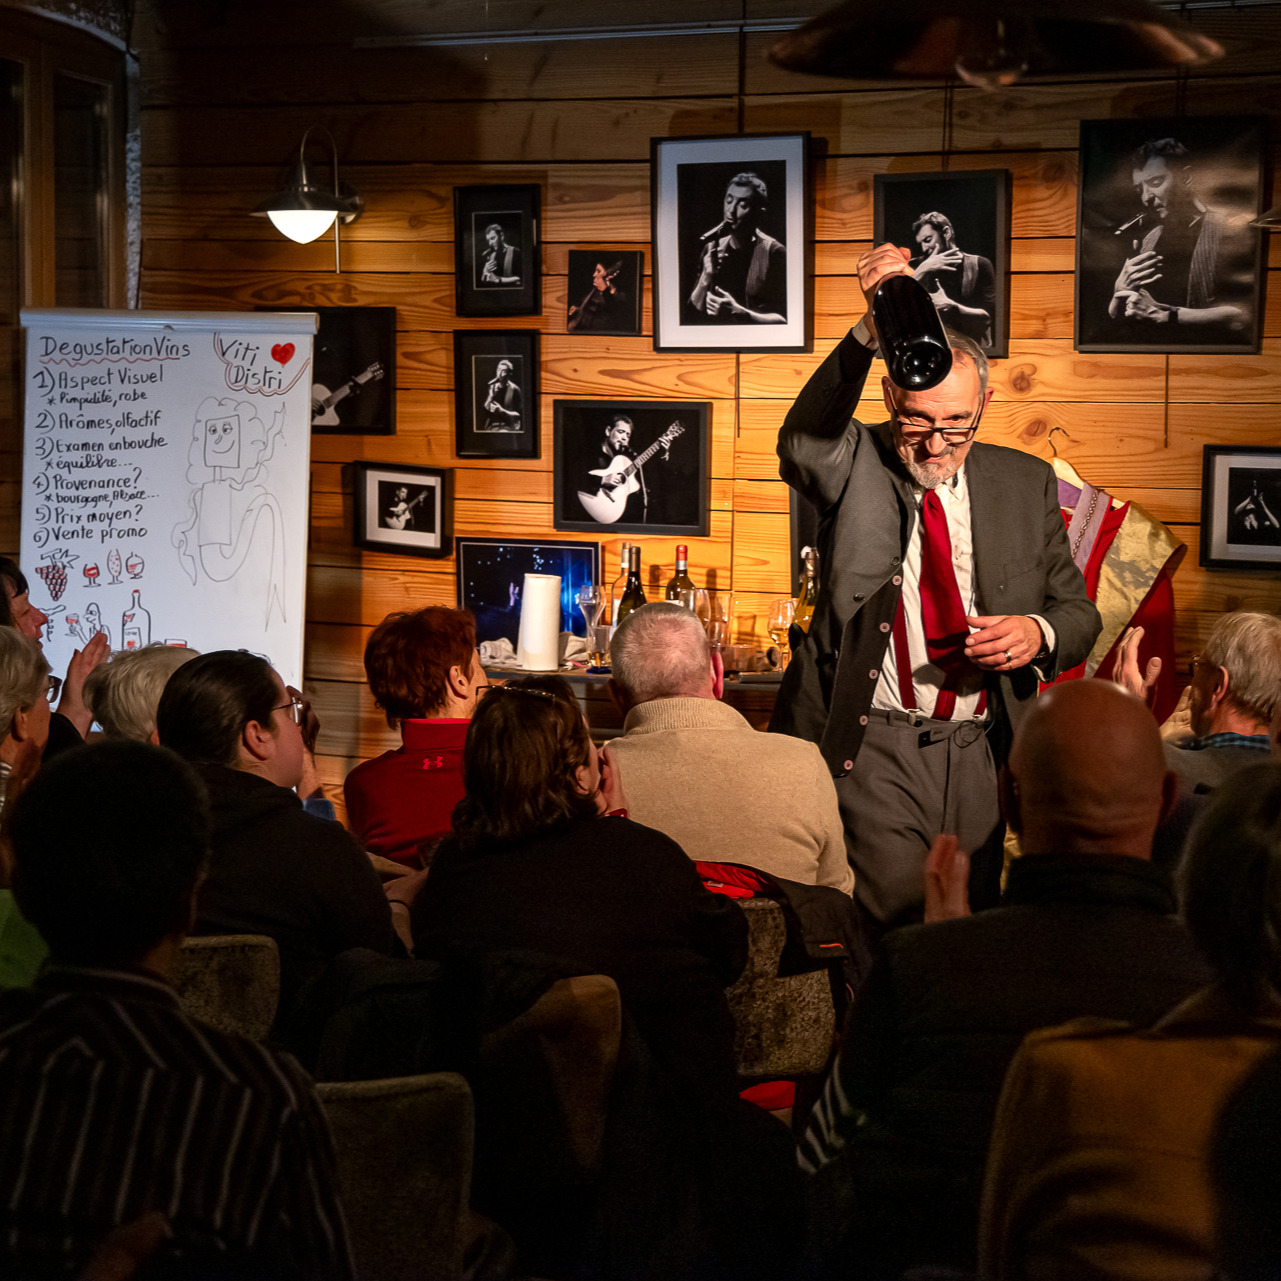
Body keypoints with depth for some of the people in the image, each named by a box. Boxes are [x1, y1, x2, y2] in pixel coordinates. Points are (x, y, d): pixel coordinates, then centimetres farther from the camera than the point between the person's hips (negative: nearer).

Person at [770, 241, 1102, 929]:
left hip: (978, 759, 3)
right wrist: (870, 331, -41)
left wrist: (1040, 633, -11)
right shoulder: (856, 466, -1)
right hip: (869, 751, -3)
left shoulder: (1026, 483, 9)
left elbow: (1078, 612, 15)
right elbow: (802, 445, -26)